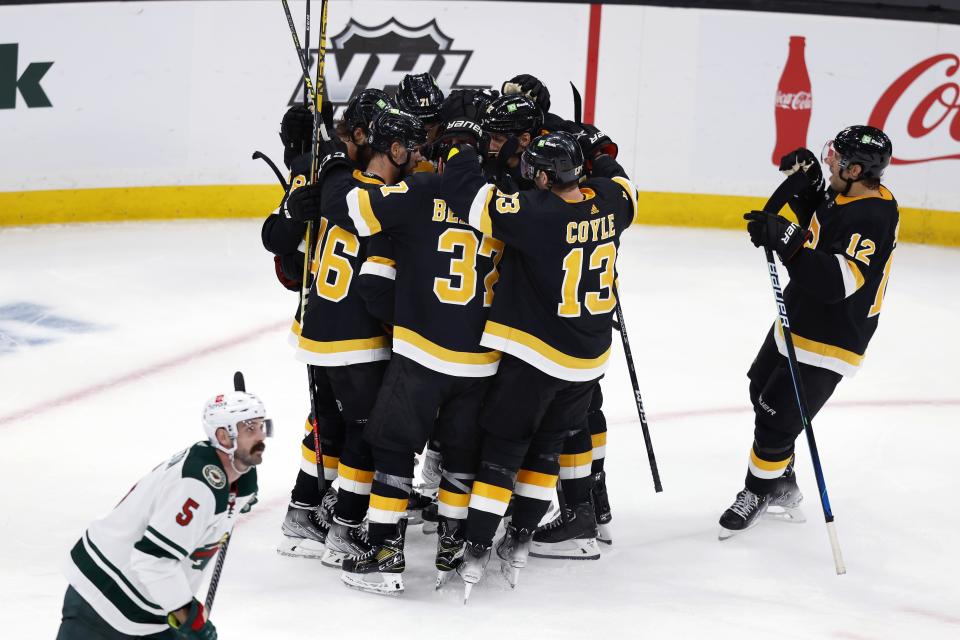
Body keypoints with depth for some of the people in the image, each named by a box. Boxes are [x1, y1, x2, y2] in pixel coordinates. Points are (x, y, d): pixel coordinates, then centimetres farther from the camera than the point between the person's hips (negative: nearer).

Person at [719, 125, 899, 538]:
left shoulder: (872, 218, -30)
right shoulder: (845, 195, -2)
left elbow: (836, 281, -38)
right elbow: (818, 226, 18)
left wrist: (787, 240, -43)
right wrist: (807, 184, 1)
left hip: (826, 344, -11)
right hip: (797, 322, 11)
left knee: (776, 420, -3)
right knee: (763, 391, 26)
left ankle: (760, 492, 22)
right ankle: (782, 482, 41)